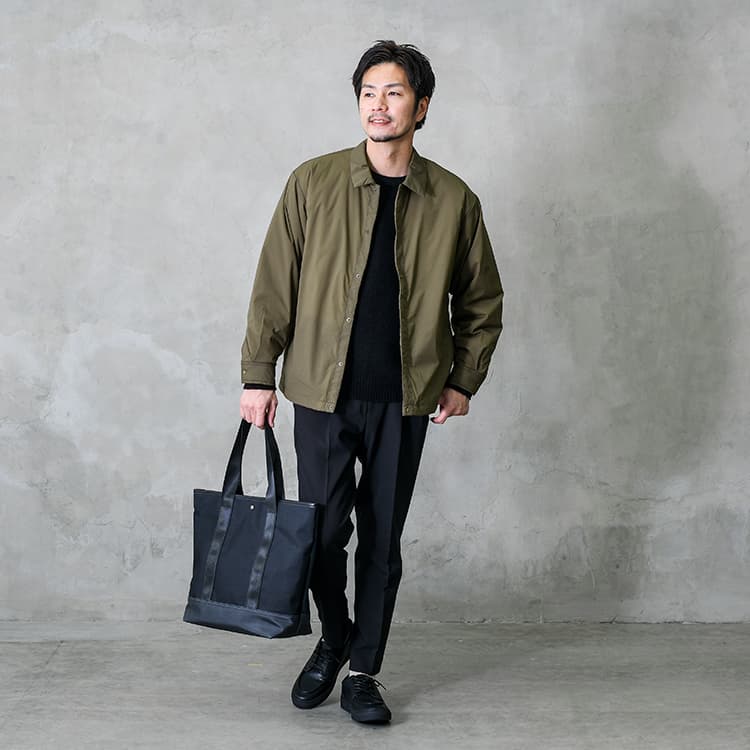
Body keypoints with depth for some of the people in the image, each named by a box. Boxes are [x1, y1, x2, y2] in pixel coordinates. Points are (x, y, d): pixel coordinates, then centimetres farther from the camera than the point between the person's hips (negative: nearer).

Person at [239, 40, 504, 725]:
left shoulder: (454, 200, 1)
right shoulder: (314, 183, -1)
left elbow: (482, 301, 12)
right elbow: (274, 287, 1)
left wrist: (463, 380, 6)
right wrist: (258, 374, -1)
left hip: (403, 399, 1)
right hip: (322, 391, 0)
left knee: (382, 541, 7)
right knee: (323, 533, 4)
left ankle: (364, 671, 23)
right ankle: (334, 639, 32)